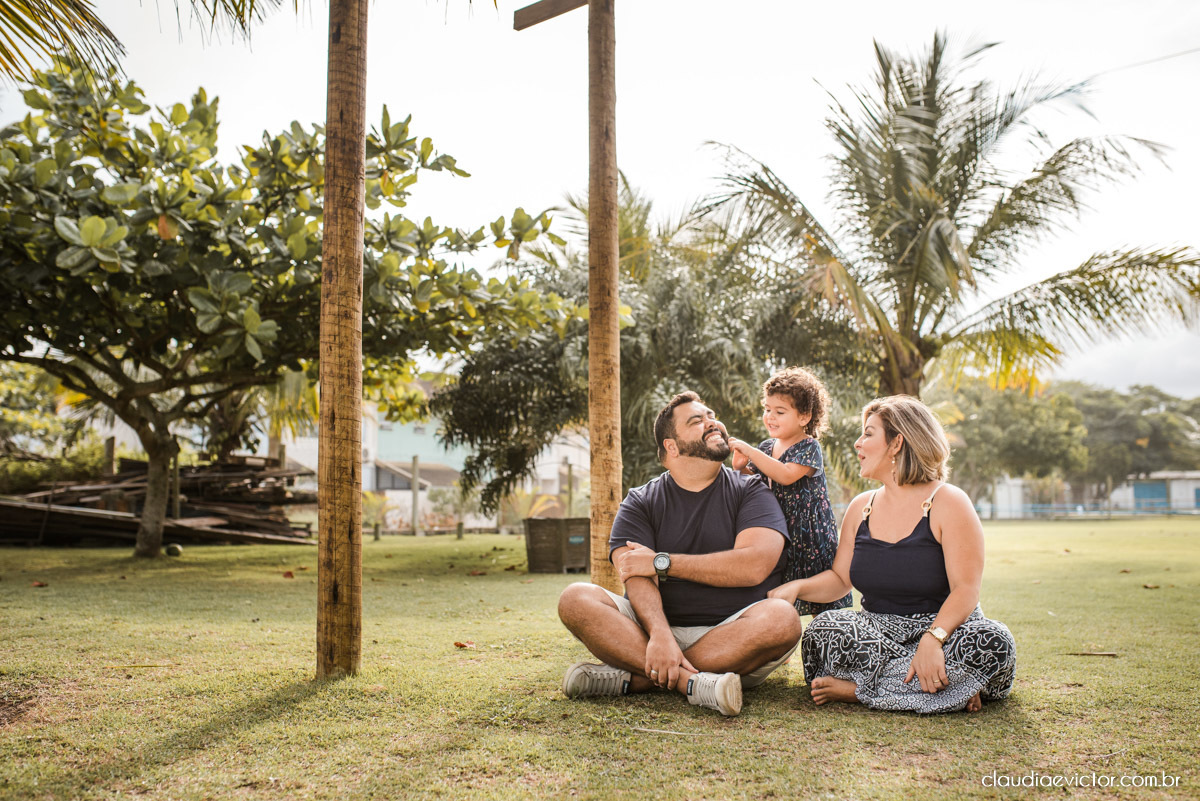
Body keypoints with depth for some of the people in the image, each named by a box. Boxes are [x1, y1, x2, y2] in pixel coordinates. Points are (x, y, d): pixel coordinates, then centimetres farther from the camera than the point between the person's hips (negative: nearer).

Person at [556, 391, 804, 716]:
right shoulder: (640, 502, 9)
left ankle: (633, 678, -28)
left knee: (782, 619, -32)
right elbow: (637, 579, -7)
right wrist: (659, 635, -29)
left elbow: (754, 566, -12)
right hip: (659, 626, 1)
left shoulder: (751, 492, 7)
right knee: (575, 600, -20)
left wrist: (661, 562, -10)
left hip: (732, 635, 0)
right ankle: (691, 682, -35)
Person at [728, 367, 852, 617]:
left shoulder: (809, 448, -11)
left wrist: (751, 451, -25)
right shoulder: (766, 447, 8)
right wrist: (740, 467, -6)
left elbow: (786, 475, -28)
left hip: (809, 533, -6)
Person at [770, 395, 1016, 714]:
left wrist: (932, 639, -32)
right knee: (823, 628, -27)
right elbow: (840, 578, 12)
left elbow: (966, 589, -15)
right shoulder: (861, 508, 11)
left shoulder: (948, 503, -7)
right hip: (878, 632, 3)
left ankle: (858, 689, -28)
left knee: (994, 642, -34)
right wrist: (796, 587, -9)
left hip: (941, 626, -2)